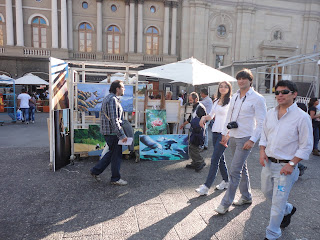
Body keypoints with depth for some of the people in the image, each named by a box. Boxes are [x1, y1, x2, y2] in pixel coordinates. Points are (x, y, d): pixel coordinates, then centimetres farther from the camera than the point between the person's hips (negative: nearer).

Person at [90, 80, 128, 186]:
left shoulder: (108, 98, 15)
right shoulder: (112, 100, -19)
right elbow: (114, 120, -25)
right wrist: (122, 135, -23)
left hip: (108, 131, 10)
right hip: (112, 132, -10)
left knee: (112, 152, 19)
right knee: (116, 155, 2)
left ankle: (95, 170, 27)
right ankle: (115, 179, 16)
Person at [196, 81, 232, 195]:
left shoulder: (230, 102, -6)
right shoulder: (216, 101, 15)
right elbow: (211, 115, 23)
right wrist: (204, 117, 2)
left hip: (224, 133, -7)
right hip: (215, 132, 7)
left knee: (215, 159, -8)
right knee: (220, 158, 15)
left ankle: (206, 186, -5)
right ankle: (226, 181, 31)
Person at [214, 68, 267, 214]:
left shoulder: (257, 98, -9)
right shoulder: (235, 97, 11)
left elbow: (261, 122, -10)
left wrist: (252, 140, -16)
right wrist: (225, 133, 14)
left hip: (245, 139, -7)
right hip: (233, 137, 7)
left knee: (234, 171, -7)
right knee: (241, 168, 17)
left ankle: (226, 203, 3)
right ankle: (246, 197, 33)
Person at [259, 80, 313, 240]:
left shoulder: (301, 117, -13)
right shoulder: (271, 113, 5)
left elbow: (306, 146, -11)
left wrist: (291, 164, -17)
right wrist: (262, 151, -2)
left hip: (285, 166, -6)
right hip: (268, 162, 6)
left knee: (277, 203, 3)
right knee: (267, 193, 23)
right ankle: (288, 209, 52)